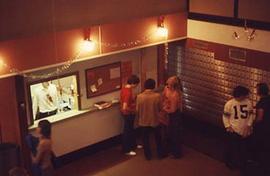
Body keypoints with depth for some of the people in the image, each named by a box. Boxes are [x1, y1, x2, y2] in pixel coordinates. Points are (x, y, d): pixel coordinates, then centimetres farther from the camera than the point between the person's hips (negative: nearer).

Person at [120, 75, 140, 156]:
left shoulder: (124, 88, 0)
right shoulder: (128, 92, -30)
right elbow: (125, 107, -32)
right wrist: (134, 110, -18)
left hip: (127, 113, 10)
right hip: (128, 114, -9)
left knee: (131, 129, 23)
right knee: (127, 131, 5)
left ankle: (133, 145, 40)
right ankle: (127, 150, 18)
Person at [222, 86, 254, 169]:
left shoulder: (248, 102, -6)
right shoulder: (229, 103, -14)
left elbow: (251, 114, 4)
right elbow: (225, 116, -4)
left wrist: (249, 125, -4)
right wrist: (228, 126, -11)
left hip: (245, 131, 3)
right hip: (233, 131, -3)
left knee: (243, 148, 16)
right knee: (231, 148, 11)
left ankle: (241, 163, 35)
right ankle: (230, 163, 31)